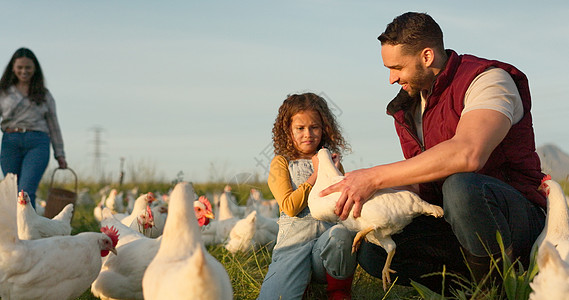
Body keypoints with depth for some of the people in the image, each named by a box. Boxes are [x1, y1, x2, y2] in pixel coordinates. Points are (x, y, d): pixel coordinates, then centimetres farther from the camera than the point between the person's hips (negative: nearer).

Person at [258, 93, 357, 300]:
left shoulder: (331, 161, 21)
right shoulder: (281, 163, 11)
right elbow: (290, 207, -4)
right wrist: (317, 174, -3)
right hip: (293, 244, -3)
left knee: (341, 232, -38)